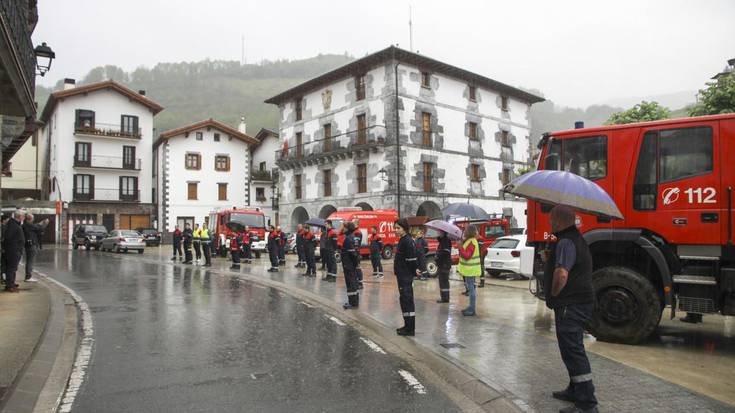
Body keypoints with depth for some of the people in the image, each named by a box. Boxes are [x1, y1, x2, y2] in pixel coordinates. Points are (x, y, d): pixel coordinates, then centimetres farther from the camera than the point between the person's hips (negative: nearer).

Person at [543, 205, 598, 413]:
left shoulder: (566, 242, -19)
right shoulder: (575, 239, 15)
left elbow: (562, 274, -32)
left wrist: (553, 294, -17)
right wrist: (549, 260, 19)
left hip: (571, 305, -11)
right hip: (577, 303, 11)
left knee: (573, 351, -6)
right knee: (572, 349, 20)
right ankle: (575, 390, 33)